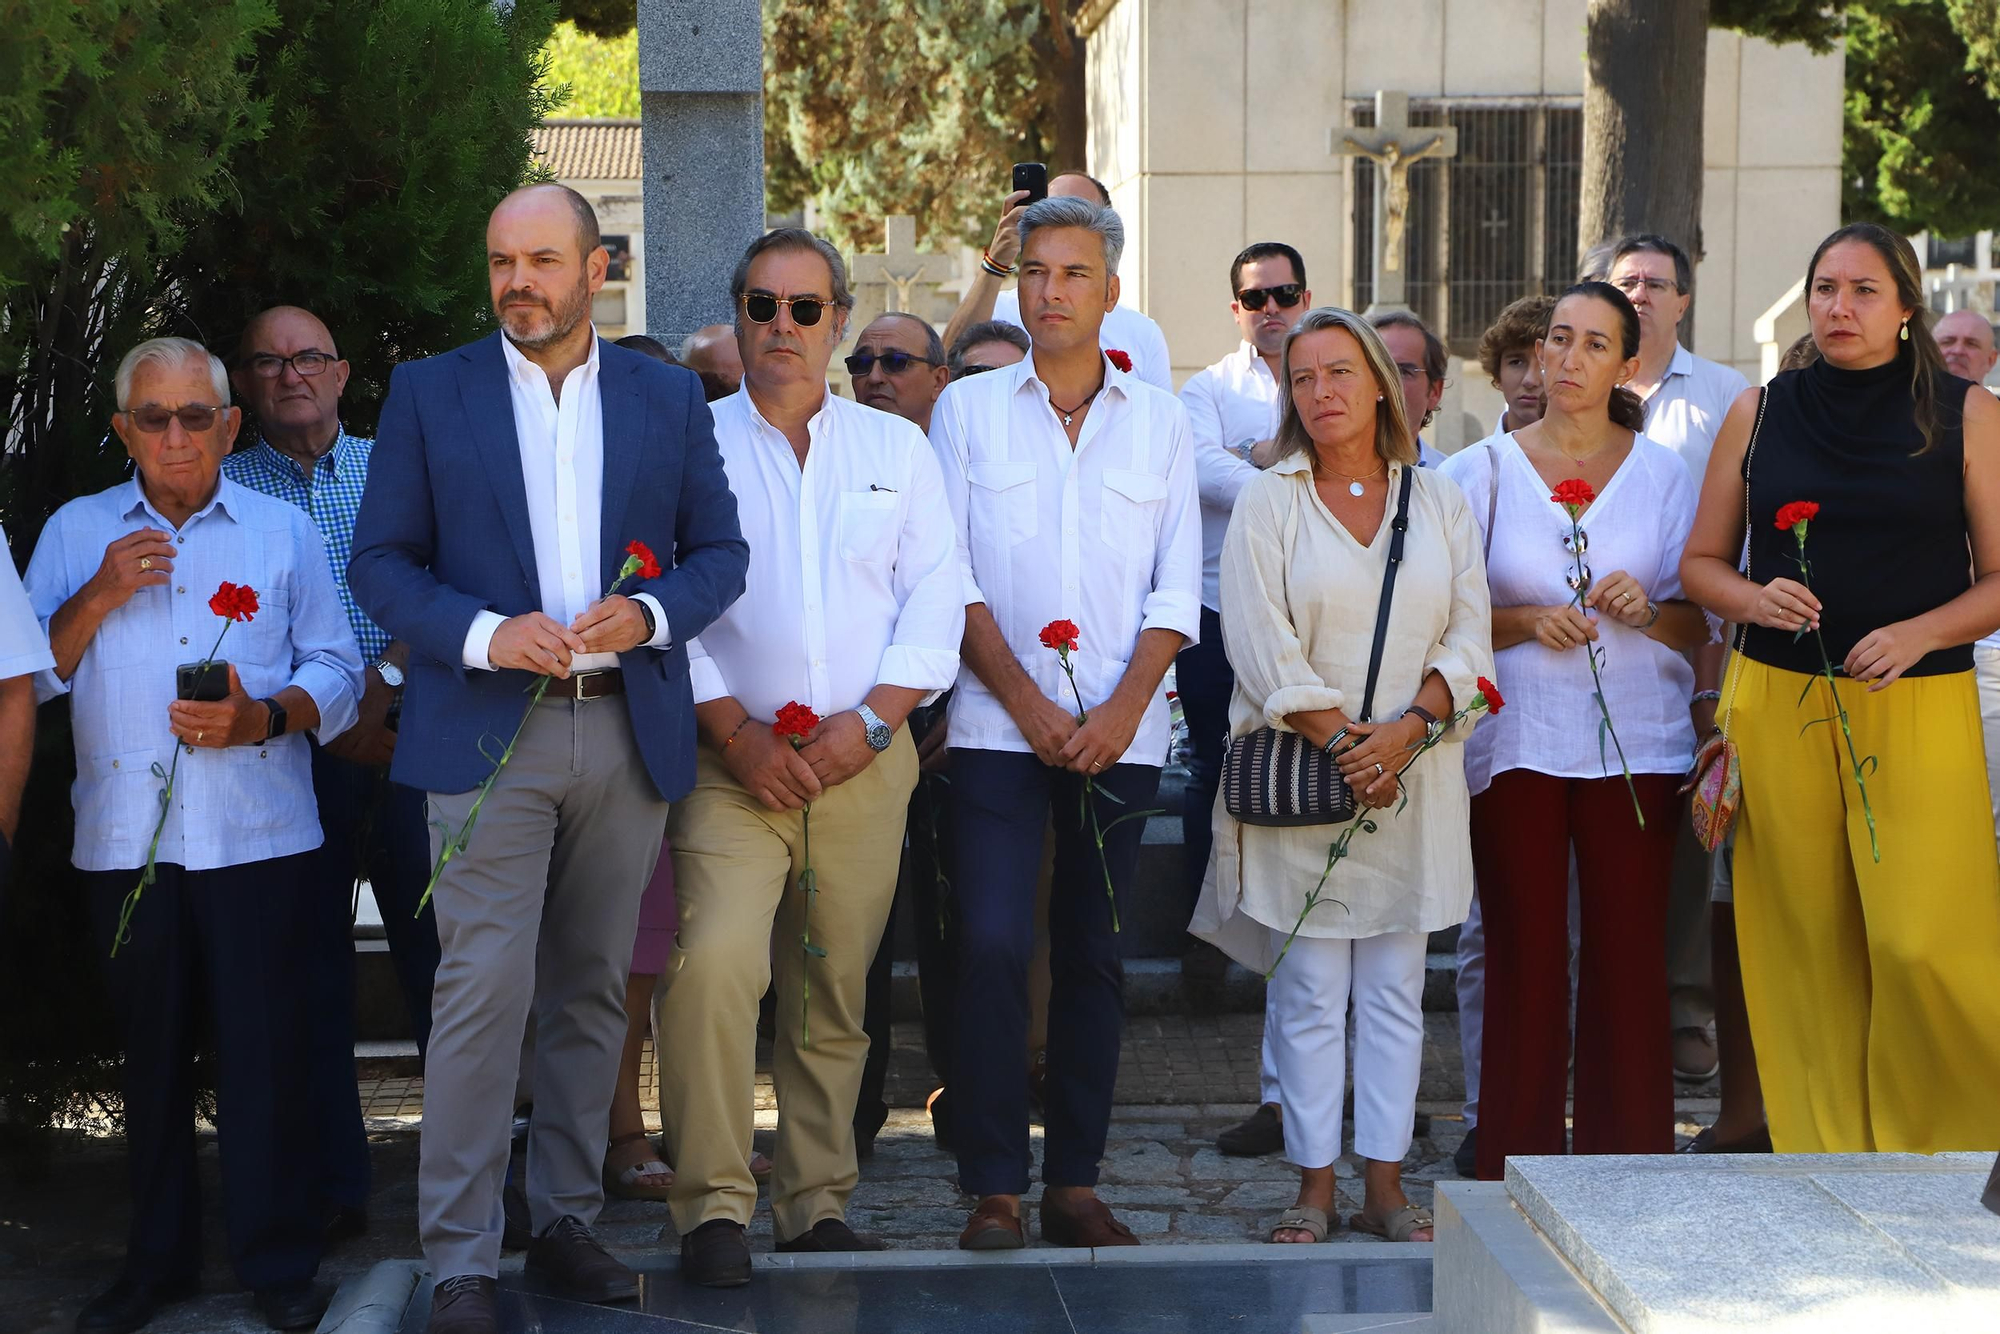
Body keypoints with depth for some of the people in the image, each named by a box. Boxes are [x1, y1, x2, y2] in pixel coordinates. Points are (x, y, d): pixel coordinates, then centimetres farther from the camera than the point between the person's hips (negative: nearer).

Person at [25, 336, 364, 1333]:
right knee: (151, 1051, 8)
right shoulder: (76, 532, 12)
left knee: (264, 1047, -4)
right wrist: (100, 596, -9)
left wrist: (264, 716, -12)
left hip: (259, 836, -1)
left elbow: (335, 671, 6)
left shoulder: (283, 530, 11)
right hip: (124, 834, 1)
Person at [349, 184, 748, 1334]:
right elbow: (383, 562, 2)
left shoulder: (668, 397, 9)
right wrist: (483, 633, -15)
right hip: (488, 732, -2)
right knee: (484, 991, -9)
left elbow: (721, 550, 10)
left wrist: (649, 614, -11)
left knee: (593, 989, 10)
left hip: (630, 732, 3)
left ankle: (567, 1220, 22)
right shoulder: (430, 393, 4)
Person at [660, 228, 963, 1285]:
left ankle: (817, 1203, 18)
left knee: (836, 991, 6)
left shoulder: (897, 449, 12)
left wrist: (869, 721, -7)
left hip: (865, 759, 2)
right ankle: (713, 1206, -14)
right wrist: (735, 730, -10)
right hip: (731, 759, -2)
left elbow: (935, 603, 7)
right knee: (712, 962, -21)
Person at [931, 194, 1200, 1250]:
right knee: (993, 944, -11)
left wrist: (1121, 711, -8)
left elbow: (1178, 586, 5)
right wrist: (1028, 704, -9)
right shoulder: (967, 410, 7)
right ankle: (993, 1188, -4)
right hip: (998, 727, -1)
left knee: (1093, 955, 5)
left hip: (1120, 732, 2)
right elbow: (953, 577, 1)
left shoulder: (1159, 420, 10)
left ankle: (1074, 1184, 12)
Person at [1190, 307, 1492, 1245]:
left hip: (1412, 779, 2)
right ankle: (1315, 1187, 5)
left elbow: (1469, 637, 4)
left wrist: (1408, 728, -11)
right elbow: (1261, 644, -5)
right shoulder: (1267, 504, 3)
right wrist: (1339, 743, -14)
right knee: (1310, 990, -1)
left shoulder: (1439, 503, 10)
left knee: (1395, 989, 5)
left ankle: (1384, 1185, 10)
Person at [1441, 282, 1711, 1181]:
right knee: (1523, 961, -1)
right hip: (1516, 742, 0)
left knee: (1629, 959, -1)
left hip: (1634, 742, 0)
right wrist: (1527, 622, -10)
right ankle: (1516, 1167, 7)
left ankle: (1626, 1169, 7)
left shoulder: (1662, 474, 8)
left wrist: (1646, 610, -13)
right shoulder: (1485, 470, 7)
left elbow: (1700, 623, 8)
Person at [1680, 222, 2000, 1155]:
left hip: (1918, 708, -2)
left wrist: (1920, 633, -14)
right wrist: (1754, 599, -6)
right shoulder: (1759, 414, 10)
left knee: (1924, 945, -12)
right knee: (1805, 948, 0)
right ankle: (1822, 1159, 12)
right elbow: (1701, 561, 14)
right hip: (1776, 702, 2)